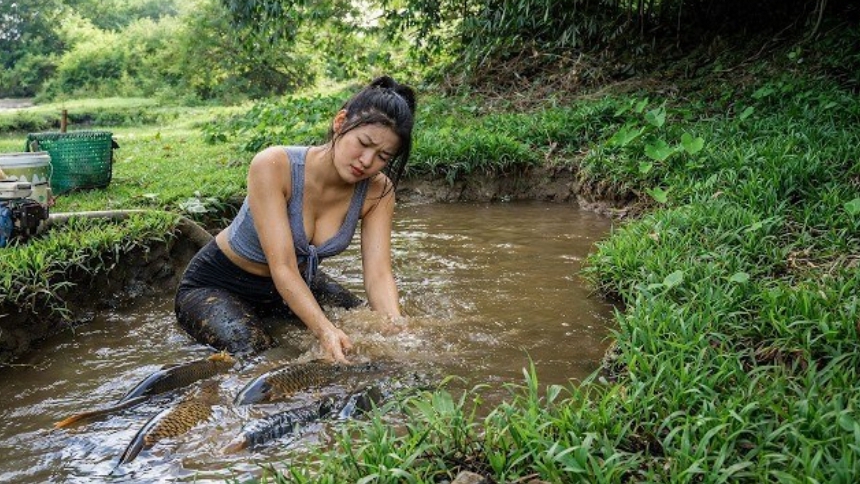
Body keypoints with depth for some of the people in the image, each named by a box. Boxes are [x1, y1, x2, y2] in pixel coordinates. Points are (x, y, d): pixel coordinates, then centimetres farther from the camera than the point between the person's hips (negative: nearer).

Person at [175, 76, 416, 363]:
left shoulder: (377, 191, -16)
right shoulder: (274, 166, -31)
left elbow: (378, 274, -22)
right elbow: (282, 268, -35)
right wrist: (325, 331, -49)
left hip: (298, 284, 5)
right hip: (216, 285, -5)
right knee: (253, 352, -31)